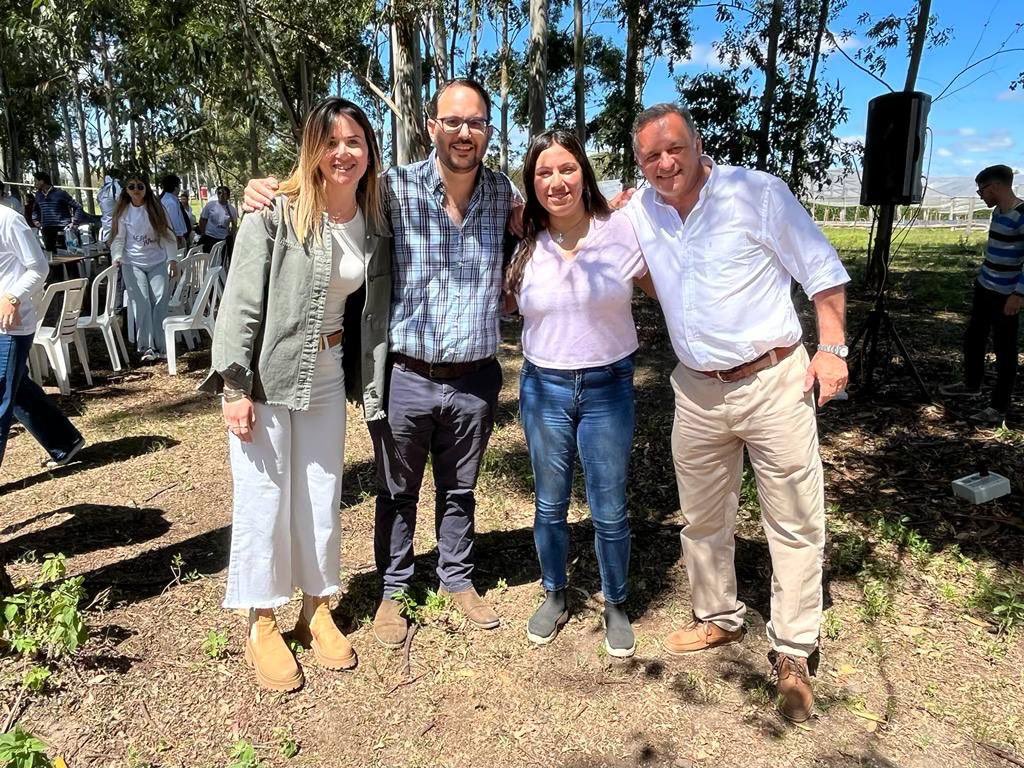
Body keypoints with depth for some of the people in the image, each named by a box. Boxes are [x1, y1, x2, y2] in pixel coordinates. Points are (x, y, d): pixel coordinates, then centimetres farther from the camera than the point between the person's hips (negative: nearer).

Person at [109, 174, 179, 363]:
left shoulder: (156, 209, 1)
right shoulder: (122, 211, 2)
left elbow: (167, 235, 1)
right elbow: (119, 238, 2)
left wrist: (173, 259, -7)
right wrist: (117, 257, -14)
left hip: (157, 262, 0)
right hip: (133, 263, 0)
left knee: (160, 301, -4)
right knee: (141, 302, -6)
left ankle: (162, 346, 3)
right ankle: (146, 347, -3)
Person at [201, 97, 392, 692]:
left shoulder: (375, 223, 2)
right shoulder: (276, 214, -14)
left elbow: (374, 308, 6)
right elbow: (241, 302, -13)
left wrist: (372, 388, 4)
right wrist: (236, 386, -16)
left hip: (328, 375, 5)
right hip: (266, 375, -4)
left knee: (322, 497, 13)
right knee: (264, 499, 4)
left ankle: (318, 609, 31)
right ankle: (262, 625, 23)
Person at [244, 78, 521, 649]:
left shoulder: (505, 192, 0)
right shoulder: (395, 189, -9)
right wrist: (266, 189, -14)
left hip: (475, 380, 2)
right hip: (406, 377, -2)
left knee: (459, 490, 20)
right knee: (398, 492, 16)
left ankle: (459, 579, 42)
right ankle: (393, 589, 37)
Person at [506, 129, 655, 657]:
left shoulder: (623, 232, -7)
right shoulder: (524, 247, 0)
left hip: (608, 387, -2)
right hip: (543, 387, 2)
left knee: (609, 511, 6)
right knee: (550, 505, 15)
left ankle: (616, 606, 31)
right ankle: (554, 597, 37)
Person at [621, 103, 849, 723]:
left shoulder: (758, 193, -9)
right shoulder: (640, 212, 4)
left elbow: (823, 271, -4)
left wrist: (833, 348, -10)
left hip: (774, 381, -4)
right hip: (697, 392, 5)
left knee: (796, 522, 3)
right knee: (703, 519, 16)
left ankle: (793, 654, 20)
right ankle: (719, 619, 38)